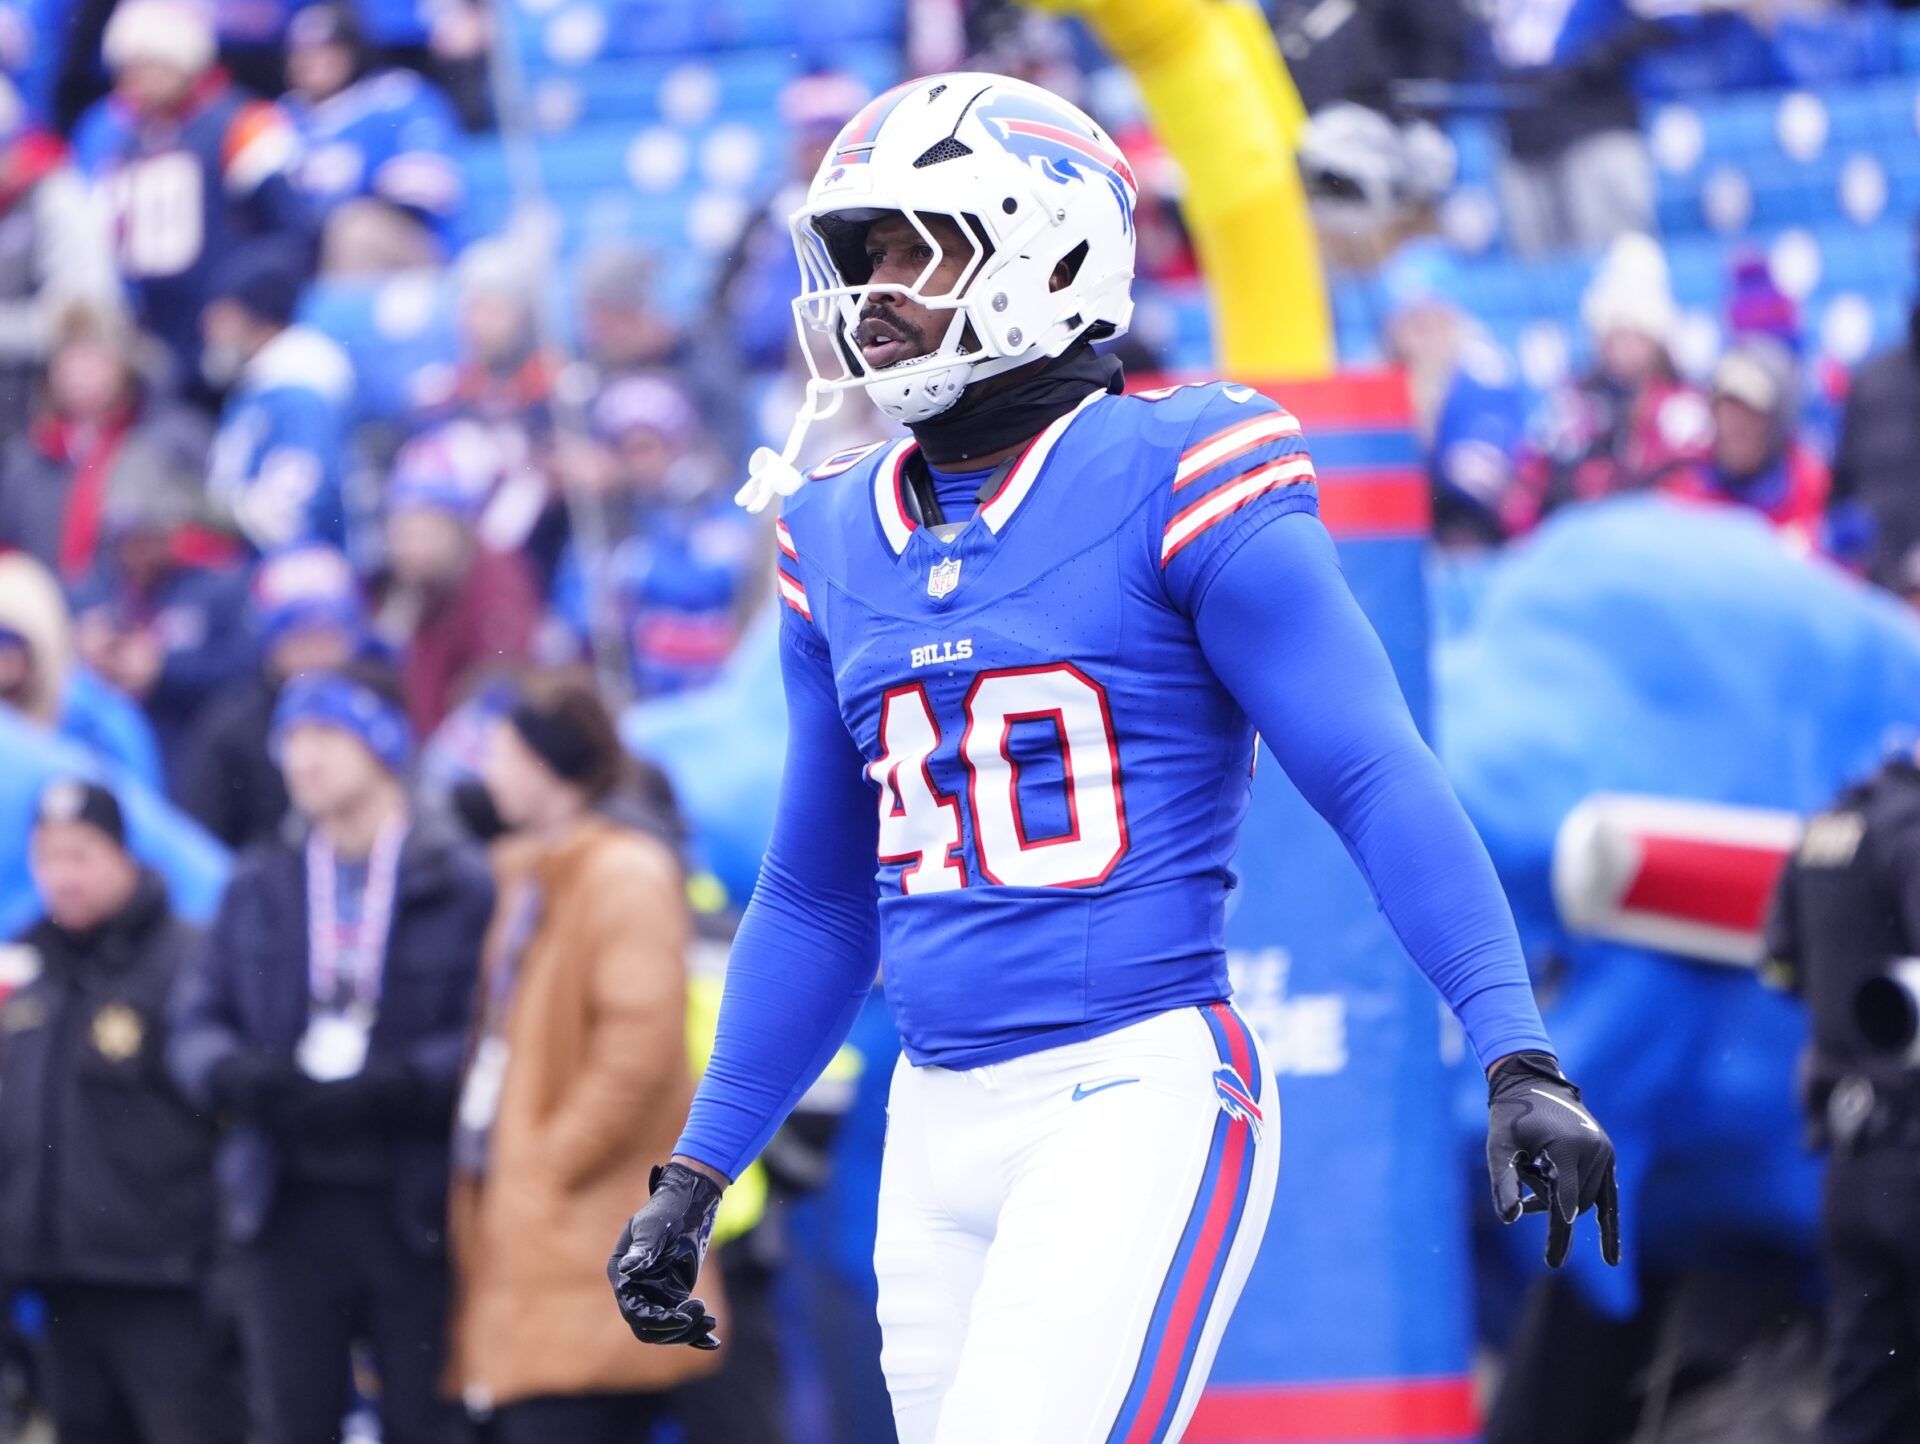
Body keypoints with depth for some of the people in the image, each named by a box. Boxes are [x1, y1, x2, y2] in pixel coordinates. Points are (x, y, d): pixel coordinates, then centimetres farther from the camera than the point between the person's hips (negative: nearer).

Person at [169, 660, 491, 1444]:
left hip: (414, 1209, -4)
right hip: (288, 1205, 4)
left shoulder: (459, 886, -3)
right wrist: (238, 1074, -11)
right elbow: (197, 1018, 10)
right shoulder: (260, 887, 13)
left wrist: (392, 1086, -23)